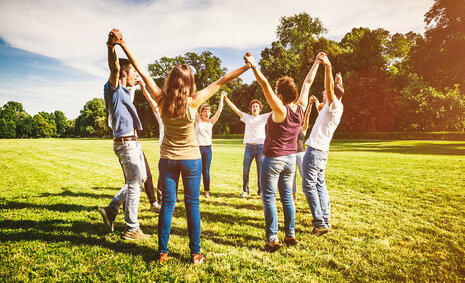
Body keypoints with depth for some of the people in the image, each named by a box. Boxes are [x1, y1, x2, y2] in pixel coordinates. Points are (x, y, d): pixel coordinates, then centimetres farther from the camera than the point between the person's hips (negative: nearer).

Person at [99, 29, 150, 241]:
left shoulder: (123, 91, 16)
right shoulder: (114, 88, -11)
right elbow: (114, 69, -32)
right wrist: (111, 46, -47)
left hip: (132, 142, 10)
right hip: (126, 143, -10)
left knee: (139, 179, 19)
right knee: (134, 184, -4)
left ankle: (111, 209, 23)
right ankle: (131, 229, 6)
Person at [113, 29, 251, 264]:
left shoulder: (162, 100, -8)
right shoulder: (193, 102, -15)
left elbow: (142, 71, -4)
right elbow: (222, 80, -11)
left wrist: (122, 44, 3)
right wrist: (248, 66, -5)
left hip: (167, 159, 3)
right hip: (191, 159, -2)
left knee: (167, 204, 10)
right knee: (192, 205, 5)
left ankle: (162, 252, 19)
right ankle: (195, 254, 15)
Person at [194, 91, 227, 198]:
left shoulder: (211, 121, 9)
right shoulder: (198, 120, 4)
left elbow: (219, 111, 5)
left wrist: (222, 98, 6)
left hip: (208, 148, 2)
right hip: (198, 147, -2)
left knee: (206, 171, 5)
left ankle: (207, 191, 15)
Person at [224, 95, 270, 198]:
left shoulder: (264, 117, 8)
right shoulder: (247, 117, 10)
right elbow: (235, 108, 8)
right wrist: (225, 98, 4)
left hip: (260, 147, -1)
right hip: (249, 147, 1)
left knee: (261, 171, 4)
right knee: (245, 170, 1)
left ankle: (260, 191, 17)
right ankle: (245, 191, 16)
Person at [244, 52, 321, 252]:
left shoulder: (280, 110, -20)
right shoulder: (300, 108, -2)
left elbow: (265, 85, -27)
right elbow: (308, 83, 10)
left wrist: (253, 66, -26)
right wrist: (317, 63, 21)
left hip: (273, 160, -7)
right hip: (291, 159, 7)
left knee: (269, 198, 2)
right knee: (287, 197, 15)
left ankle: (273, 239, 5)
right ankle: (291, 235, 23)